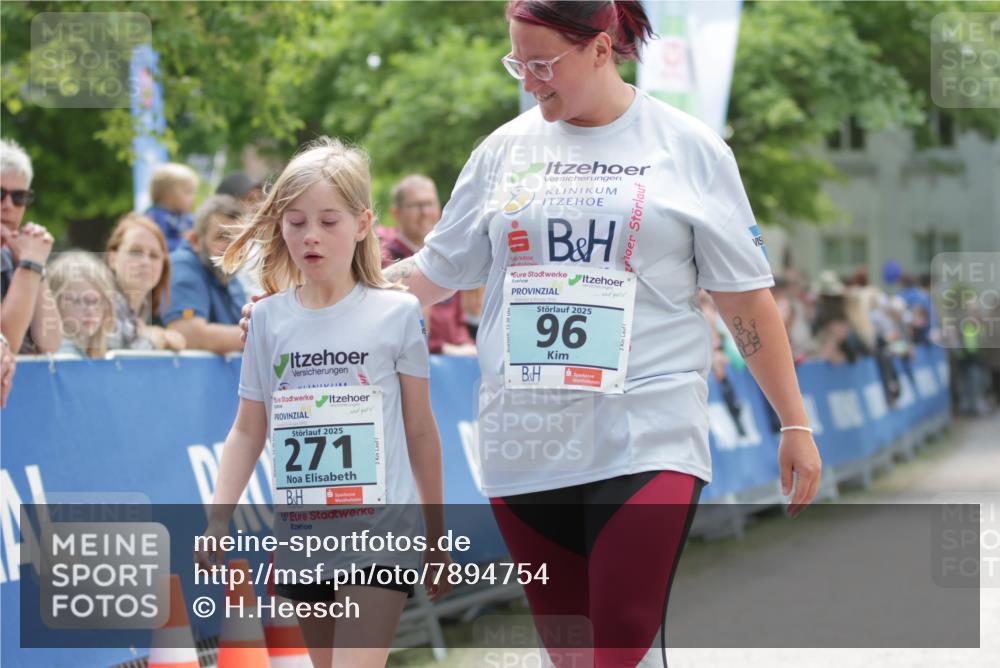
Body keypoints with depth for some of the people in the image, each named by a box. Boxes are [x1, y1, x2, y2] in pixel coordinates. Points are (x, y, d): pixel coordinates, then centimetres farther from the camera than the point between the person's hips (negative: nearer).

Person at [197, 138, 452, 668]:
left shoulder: (396, 313, -3)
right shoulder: (269, 319, 4)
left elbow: (420, 429, 4)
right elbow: (248, 430, 10)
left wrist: (437, 535, 8)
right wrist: (217, 519, -1)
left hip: (379, 533, -4)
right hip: (301, 536, 4)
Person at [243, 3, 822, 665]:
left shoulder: (689, 149, 3)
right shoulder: (507, 149, 11)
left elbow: (746, 298, 6)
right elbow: (436, 272, 17)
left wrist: (795, 423, 5)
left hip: (648, 442, -3)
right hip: (524, 447, 4)